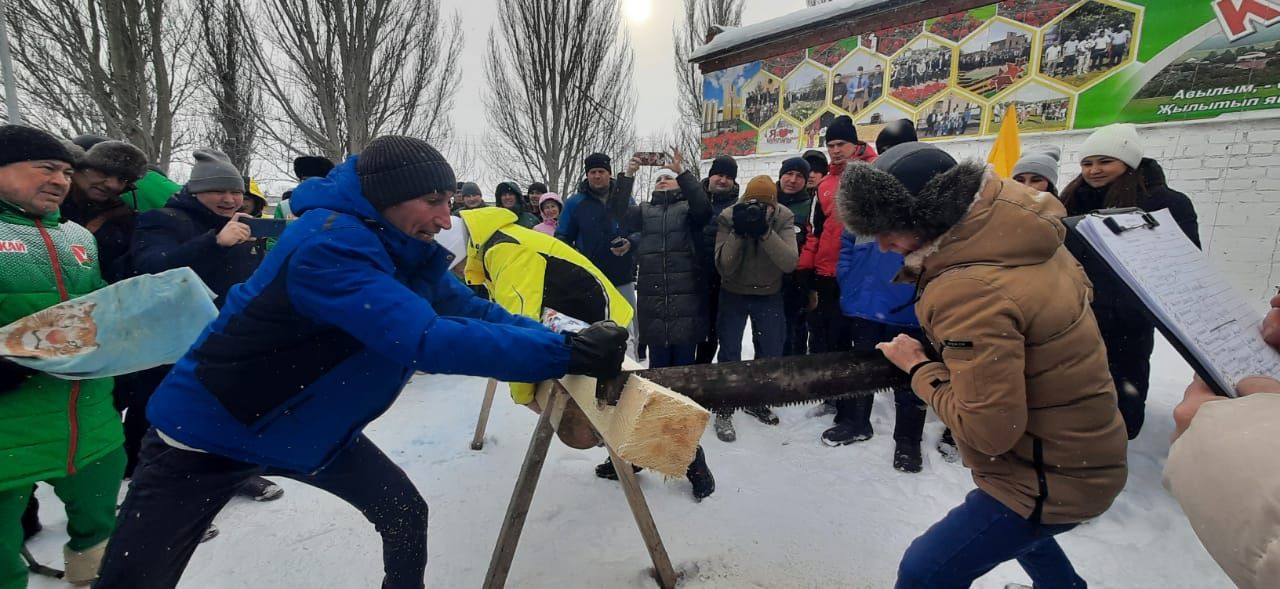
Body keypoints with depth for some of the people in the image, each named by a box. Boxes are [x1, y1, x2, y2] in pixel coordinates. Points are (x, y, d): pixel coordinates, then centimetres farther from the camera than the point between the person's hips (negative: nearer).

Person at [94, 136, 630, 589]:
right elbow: (425, 340, -44)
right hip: (211, 429, -7)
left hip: (312, 430, 7)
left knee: (406, 514, 7)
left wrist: (570, 339, -16)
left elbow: (474, 311, -3)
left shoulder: (405, 252, -7)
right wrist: (565, 353, -43)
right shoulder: (328, 243, -34)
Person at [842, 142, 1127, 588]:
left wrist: (919, 367, -17)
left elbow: (989, 430, -30)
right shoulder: (1016, 229, -6)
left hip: (1054, 473, -9)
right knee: (1010, 518, 37)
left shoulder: (970, 293, -34)